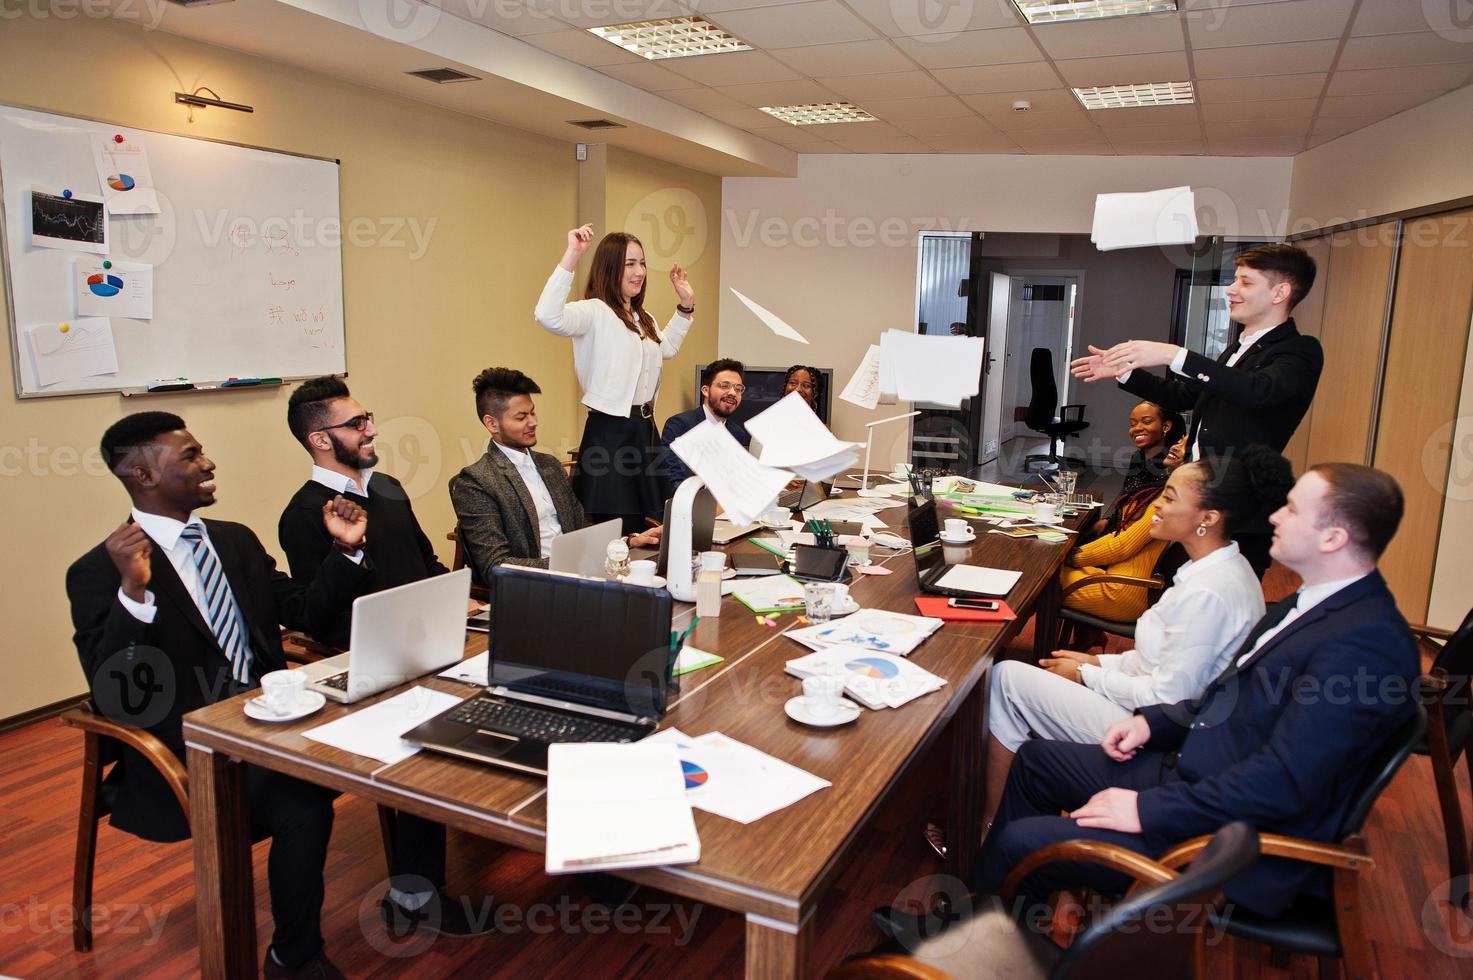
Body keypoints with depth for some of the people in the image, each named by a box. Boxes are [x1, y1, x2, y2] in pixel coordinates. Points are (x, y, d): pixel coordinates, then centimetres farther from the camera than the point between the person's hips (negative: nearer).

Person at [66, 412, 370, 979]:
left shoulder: (237, 540, 11)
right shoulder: (98, 572, -9)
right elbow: (110, 693, -18)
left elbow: (303, 612, 13)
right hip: (187, 755, -6)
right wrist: (134, 591, -31)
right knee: (302, 808, -28)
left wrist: (346, 550, -1)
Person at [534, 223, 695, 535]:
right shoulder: (594, 312, -13)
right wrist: (572, 255, -35)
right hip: (610, 431, -9)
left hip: (645, 429, 9)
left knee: (639, 527, 15)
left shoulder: (643, 319, 16)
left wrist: (685, 306, 28)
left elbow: (667, 348, 36)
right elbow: (549, 316, -34)